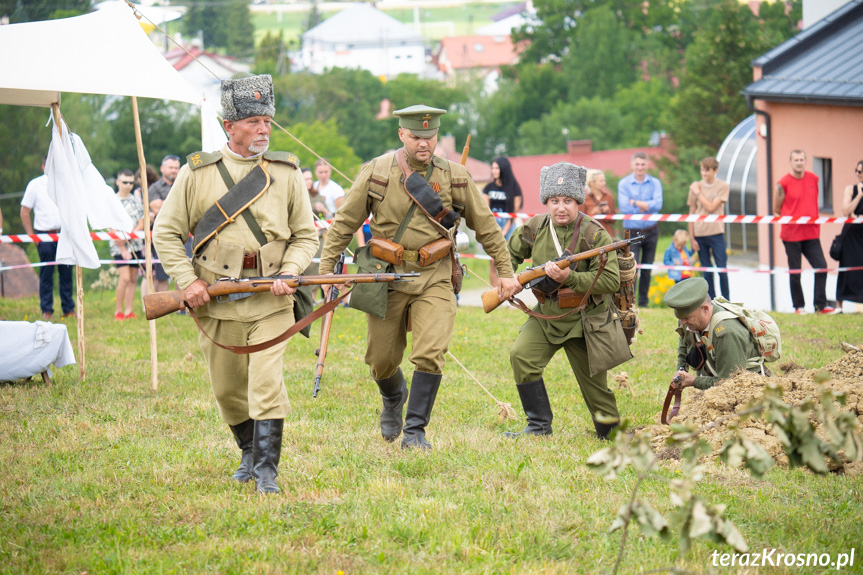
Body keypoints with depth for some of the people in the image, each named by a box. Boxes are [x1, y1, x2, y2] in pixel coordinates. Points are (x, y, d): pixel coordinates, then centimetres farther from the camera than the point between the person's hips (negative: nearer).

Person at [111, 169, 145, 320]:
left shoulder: (136, 201, 9)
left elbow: (141, 224, 6)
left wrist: (128, 236, -12)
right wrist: (123, 249, -10)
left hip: (135, 244, 4)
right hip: (119, 246, -4)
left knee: (133, 279, 4)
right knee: (125, 278, -14)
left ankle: (128, 311, 9)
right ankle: (118, 311, -5)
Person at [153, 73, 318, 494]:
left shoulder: (286, 172, 5)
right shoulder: (197, 172, 2)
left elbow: (306, 235, 10)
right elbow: (166, 231, 5)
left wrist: (288, 273, -8)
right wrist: (187, 281, -6)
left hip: (271, 301, -1)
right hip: (216, 301, 1)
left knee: (266, 382, -13)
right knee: (227, 388, 11)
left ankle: (267, 469, -6)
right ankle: (249, 453, 33)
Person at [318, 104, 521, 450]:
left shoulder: (454, 177, -1)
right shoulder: (376, 173, -4)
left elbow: (485, 226, 9)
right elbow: (344, 224, 4)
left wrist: (505, 271, 10)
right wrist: (326, 268, 2)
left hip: (434, 281, 0)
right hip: (387, 279, 0)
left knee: (430, 354, -15)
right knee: (382, 361, 8)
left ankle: (415, 431, -3)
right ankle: (393, 398, 43)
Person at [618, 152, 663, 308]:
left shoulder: (655, 183, 3)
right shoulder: (623, 183, -2)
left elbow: (658, 204, -13)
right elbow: (624, 207, -14)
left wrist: (636, 203, -17)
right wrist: (646, 206, -13)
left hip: (651, 232, 3)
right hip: (632, 232, -2)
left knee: (647, 270, 9)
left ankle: (643, 303, 21)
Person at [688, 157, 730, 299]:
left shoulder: (723, 187, 0)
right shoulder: (696, 187, 6)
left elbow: (711, 208, -12)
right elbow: (692, 213, 8)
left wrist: (698, 193, -5)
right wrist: (692, 238, 4)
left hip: (716, 234, -2)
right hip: (699, 234, 2)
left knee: (722, 269, -4)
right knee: (706, 271, 4)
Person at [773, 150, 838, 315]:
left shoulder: (813, 179, 6)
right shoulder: (783, 183, -7)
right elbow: (776, 211, 0)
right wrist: (790, 221, -2)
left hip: (811, 234, 4)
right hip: (791, 235, -4)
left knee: (821, 266, -3)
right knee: (795, 272, 3)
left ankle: (821, 305, 4)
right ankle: (799, 306, 15)